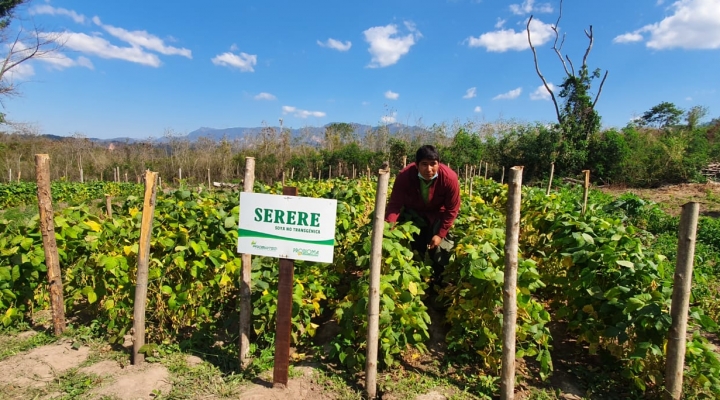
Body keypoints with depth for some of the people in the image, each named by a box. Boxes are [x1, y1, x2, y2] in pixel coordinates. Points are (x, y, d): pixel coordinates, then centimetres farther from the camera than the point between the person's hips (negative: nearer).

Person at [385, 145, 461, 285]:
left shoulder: (449, 178, -32)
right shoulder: (405, 176, -32)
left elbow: (452, 209, -19)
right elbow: (395, 204, -28)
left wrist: (440, 234, -19)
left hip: (438, 214, 0)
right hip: (413, 212, 0)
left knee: (442, 248, 0)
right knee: (412, 247, -1)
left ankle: (438, 281, 23)